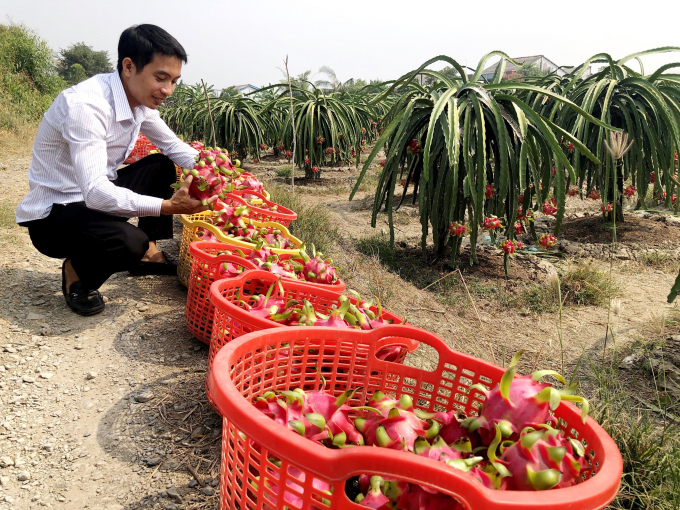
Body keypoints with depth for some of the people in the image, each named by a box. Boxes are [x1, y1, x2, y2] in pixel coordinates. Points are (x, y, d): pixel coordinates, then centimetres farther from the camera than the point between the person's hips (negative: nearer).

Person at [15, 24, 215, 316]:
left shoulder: (140, 97, -4)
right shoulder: (86, 105, -29)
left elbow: (173, 146, 8)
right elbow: (95, 192, -37)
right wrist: (169, 206, -41)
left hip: (98, 196, 9)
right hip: (52, 214, -9)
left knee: (164, 167, 8)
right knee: (129, 243, -34)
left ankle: (148, 253, 13)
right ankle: (77, 272, -1)